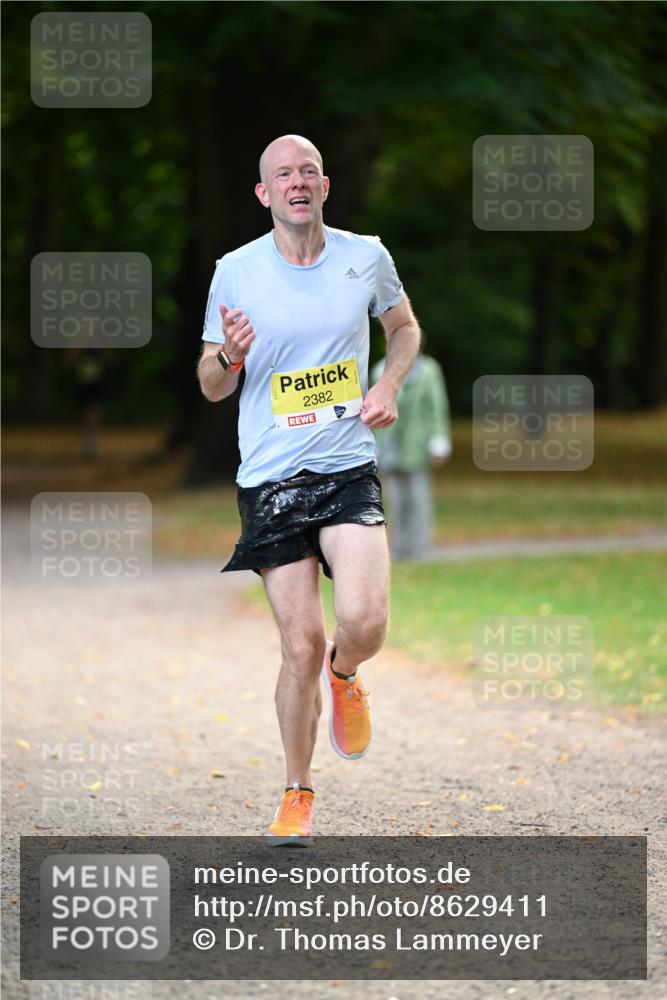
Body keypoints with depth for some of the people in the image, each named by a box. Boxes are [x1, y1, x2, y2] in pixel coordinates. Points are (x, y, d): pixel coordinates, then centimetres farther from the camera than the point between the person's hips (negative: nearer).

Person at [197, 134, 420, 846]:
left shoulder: (366, 257, 2)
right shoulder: (234, 272, 0)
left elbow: (404, 327, 22)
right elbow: (211, 387, 7)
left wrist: (388, 387, 3)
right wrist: (229, 357, -16)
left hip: (349, 471, 1)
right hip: (270, 479, 0)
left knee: (363, 620, -20)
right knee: (300, 646, -4)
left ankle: (344, 677, 18)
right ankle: (297, 794, 17)